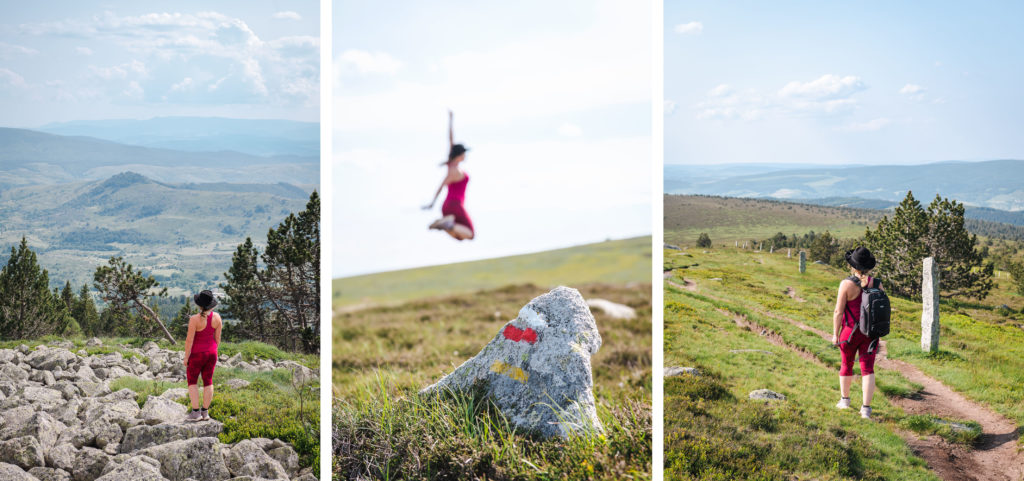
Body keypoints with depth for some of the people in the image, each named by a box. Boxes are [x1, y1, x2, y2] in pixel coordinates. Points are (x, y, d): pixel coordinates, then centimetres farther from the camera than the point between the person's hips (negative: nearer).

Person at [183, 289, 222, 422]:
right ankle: (205, 412, 14)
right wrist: (213, 351, 14)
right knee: (208, 381, 11)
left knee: (191, 382, 8)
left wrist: (186, 357, -8)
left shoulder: (195, 319, -21)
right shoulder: (217, 317, -6)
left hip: (197, 353, -5)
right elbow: (217, 337, 2)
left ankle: (195, 412, 3)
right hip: (211, 352, 5)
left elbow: (189, 340, -18)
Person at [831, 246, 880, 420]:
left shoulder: (846, 284, -16)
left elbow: (838, 312, -14)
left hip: (850, 332, -2)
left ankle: (845, 399, 34)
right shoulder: (877, 284, -4)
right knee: (868, 370, 3)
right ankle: (866, 408, -5)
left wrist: (835, 334, -4)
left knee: (846, 365, 18)